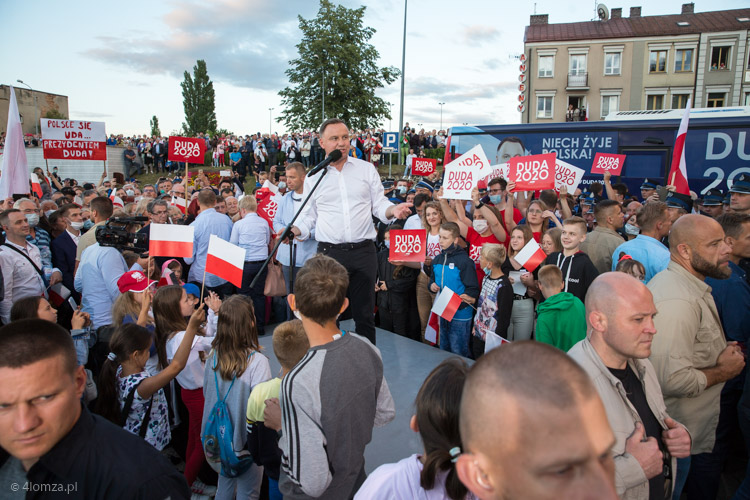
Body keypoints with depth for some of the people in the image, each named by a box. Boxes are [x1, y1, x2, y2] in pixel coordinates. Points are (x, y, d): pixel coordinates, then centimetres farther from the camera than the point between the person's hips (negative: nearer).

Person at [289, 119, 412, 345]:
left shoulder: (366, 169, 8)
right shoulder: (314, 177, 8)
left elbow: (379, 205, 9)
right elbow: (308, 216, 10)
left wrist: (393, 210, -13)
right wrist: (294, 230, -10)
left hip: (363, 251, 0)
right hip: (329, 252, 0)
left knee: (364, 314, 7)